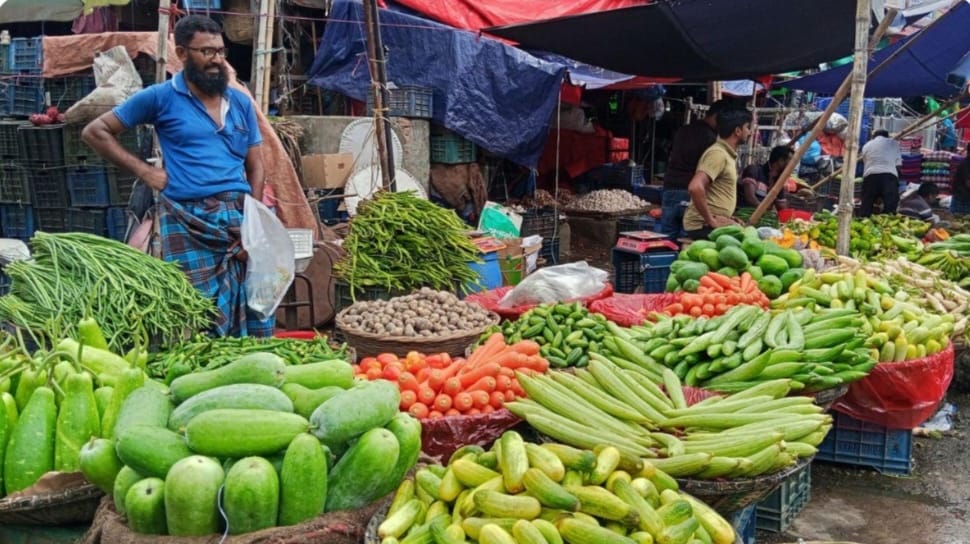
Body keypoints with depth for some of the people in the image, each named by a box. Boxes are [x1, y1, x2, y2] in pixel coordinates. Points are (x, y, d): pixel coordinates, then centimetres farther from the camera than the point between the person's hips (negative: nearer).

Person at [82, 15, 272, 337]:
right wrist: (144, 171, -2)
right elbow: (95, 132, 8)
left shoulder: (241, 102, 14)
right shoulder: (161, 97, 4)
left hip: (240, 216, 4)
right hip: (189, 221, -4)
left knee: (254, 313, 4)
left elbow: (255, 167, 13)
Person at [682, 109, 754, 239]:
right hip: (703, 226, -9)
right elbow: (695, 187, -27)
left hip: (716, 223, 9)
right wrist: (711, 220, -21)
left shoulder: (729, 154, 16)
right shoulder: (718, 153, -14)